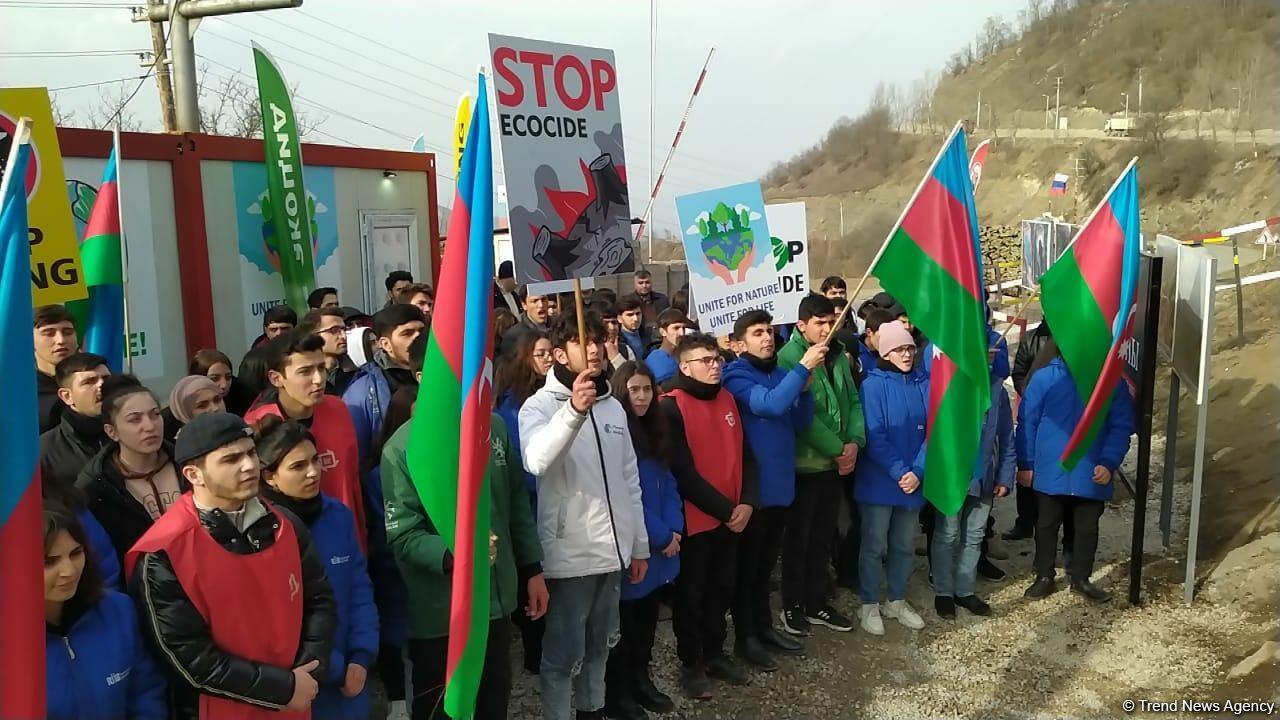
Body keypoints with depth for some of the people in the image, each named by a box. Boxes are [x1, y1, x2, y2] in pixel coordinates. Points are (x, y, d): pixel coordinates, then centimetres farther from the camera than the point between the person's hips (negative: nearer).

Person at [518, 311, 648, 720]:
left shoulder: (613, 406, 10)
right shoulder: (541, 405, -10)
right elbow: (536, 461, -32)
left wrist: (639, 544, 15)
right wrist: (573, 410, -45)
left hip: (612, 549, 6)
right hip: (569, 552, -6)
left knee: (599, 646, 20)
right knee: (564, 653, 3)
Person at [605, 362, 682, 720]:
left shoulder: (654, 431, 10)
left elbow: (667, 483, 10)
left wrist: (674, 529, -4)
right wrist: (660, 536, -13)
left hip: (659, 544, 8)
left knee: (648, 616, 16)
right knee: (624, 621, 3)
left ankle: (640, 679, 32)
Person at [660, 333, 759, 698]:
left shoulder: (727, 398, 7)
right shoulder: (672, 407, -13)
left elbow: (745, 456, 9)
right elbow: (683, 473, -17)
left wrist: (747, 502, -5)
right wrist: (724, 509, -15)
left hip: (732, 516, 6)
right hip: (694, 518, -6)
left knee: (721, 588, 16)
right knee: (691, 592, 7)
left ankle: (714, 654, 33)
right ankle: (690, 663, 22)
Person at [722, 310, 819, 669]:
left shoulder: (780, 373, 8)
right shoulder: (736, 375, -12)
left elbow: (801, 422, 7)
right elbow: (770, 404, -29)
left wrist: (804, 388, -9)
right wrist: (803, 367, -27)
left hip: (780, 483, 7)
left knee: (766, 562, 19)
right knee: (746, 564, 7)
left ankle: (764, 626, 33)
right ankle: (746, 636, 18)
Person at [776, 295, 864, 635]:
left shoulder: (837, 355, 6)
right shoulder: (788, 358, -15)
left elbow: (853, 401, 7)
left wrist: (854, 442, -8)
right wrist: (837, 449, -16)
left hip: (835, 463, 6)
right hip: (804, 464, -6)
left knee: (823, 537, 16)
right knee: (798, 537, 8)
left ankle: (817, 602, 30)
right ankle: (792, 606, 22)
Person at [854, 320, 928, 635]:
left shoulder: (924, 383, 2)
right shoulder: (873, 385, -10)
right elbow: (874, 437, -15)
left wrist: (917, 472, -12)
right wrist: (899, 473, -18)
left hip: (914, 480, 4)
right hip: (879, 480, -4)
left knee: (905, 545, 15)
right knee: (874, 545, 5)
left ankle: (897, 601, 31)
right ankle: (869, 605, 20)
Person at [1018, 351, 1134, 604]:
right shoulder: (1044, 378, -8)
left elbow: (1122, 427, -2)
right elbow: (1027, 422, -4)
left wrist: (1109, 463, -13)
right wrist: (1025, 464, -4)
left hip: (1091, 474, 1)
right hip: (1049, 471, -1)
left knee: (1087, 528, 14)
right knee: (1046, 526, 13)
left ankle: (1081, 578, 32)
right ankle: (1044, 577, 29)